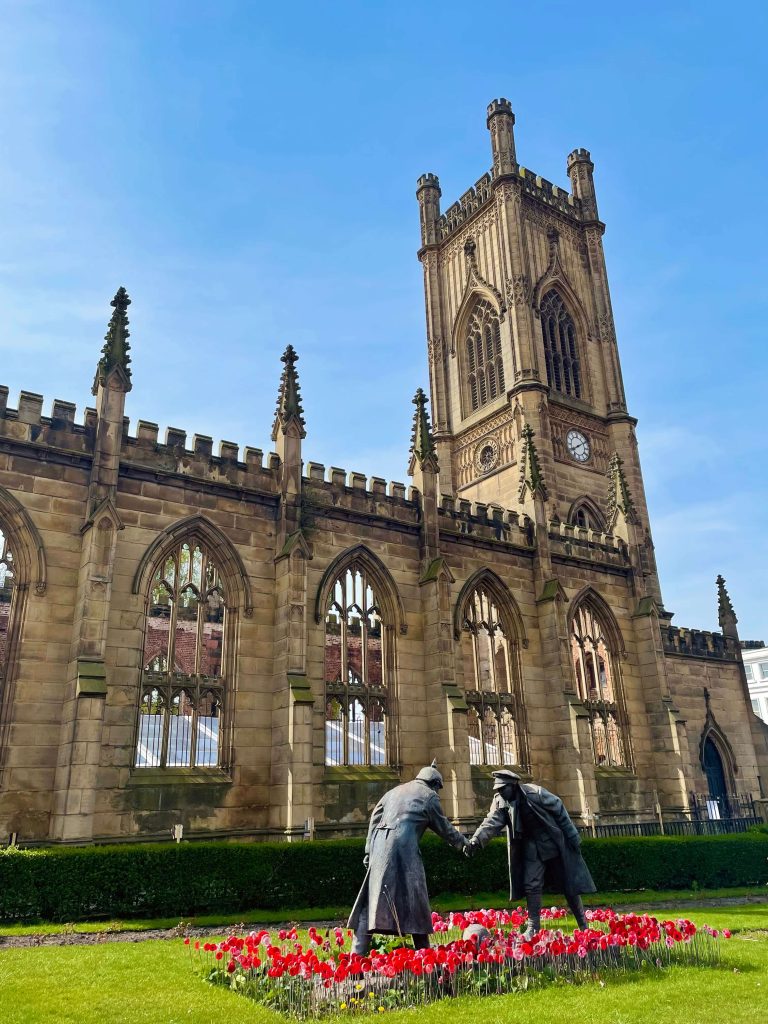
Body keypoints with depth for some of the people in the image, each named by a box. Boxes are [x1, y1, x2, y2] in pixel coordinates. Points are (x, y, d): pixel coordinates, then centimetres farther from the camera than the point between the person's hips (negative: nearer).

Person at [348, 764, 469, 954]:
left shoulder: (394, 791, 25)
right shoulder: (429, 796, 9)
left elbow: (374, 820, 19)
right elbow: (444, 827, 16)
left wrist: (369, 850, 17)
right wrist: (463, 842, 31)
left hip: (379, 848, 5)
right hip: (404, 849, -5)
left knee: (372, 898, 8)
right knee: (414, 900, 7)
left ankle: (358, 951, 3)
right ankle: (423, 951, 12)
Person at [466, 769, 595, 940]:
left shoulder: (535, 792, -24)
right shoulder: (500, 802, -13)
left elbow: (559, 809, -14)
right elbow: (492, 822, -25)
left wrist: (573, 836, -11)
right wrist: (476, 840, -43)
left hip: (553, 843, -3)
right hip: (531, 848, 3)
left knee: (569, 884, 7)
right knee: (531, 885, -5)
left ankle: (583, 925, 23)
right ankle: (533, 927, 6)